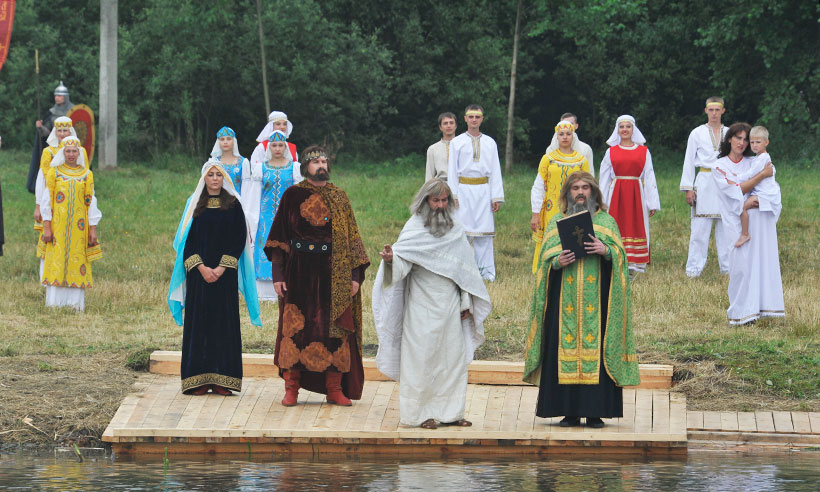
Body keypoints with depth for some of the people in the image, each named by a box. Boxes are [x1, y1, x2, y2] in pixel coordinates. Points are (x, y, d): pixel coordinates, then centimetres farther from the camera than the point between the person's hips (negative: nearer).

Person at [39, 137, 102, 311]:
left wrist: (93, 229, 0)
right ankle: (55, 302, -2)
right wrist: (47, 227, -6)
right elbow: (46, 200, 1)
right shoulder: (54, 172, 4)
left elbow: (91, 203, 6)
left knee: (77, 263, -2)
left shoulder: (87, 175, 7)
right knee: (56, 262, -5)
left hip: (79, 227, 1)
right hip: (57, 225, -1)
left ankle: (76, 302, 0)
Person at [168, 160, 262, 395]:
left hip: (225, 274, -1)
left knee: (225, 321, -2)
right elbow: (188, 240, 3)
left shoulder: (233, 205, 4)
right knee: (199, 320, -2)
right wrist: (202, 267, -11)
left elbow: (239, 239, -1)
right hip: (199, 273, 1)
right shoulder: (194, 204, 7)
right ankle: (199, 380, -1)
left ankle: (222, 380, -1)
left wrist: (222, 268, -12)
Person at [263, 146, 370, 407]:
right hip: (300, 272, -2)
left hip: (333, 273, 2)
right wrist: (278, 275, -5)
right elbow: (279, 238, 3)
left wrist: (355, 275, 1)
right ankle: (291, 388, 1)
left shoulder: (339, 197, 10)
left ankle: (335, 389, 6)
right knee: (296, 326, -5)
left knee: (335, 328, 0)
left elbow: (351, 237, 10)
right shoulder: (293, 196, 4)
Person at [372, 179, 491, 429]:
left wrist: (467, 303, 10)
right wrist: (391, 258, -38)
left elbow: (466, 269, 13)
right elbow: (402, 261, -14)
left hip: (450, 306, 4)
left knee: (453, 356, 4)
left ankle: (449, 411, 11)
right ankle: (421, 412, 2)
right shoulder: (414, 228, -3)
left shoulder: (456, 231, 9)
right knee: (422, 356, -3)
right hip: (422, 306, -4)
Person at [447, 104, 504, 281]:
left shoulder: (490, 143, 11)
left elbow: (495, 170, 10)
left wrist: (496, 197, 3)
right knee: (463, 230, -4)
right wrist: (453, 195, -5)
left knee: (484, 232, -1)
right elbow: (452, 170, 5)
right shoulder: (456, 143, 6)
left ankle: (486, 272, 2)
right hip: (464, 191, -1)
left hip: (483, 191, 1)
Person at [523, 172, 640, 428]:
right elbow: (545, 261, 9)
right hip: (565, 299, 1)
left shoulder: (607, 222, 11)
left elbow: (620, 257, 4)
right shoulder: (556, 223, 13)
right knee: (565, 349, -4)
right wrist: (558, 262, -12)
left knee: (596, 347, -6)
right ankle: (570, 412, 0)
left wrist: (605, 250, -16)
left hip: (597, 300, -1)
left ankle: (595, 412, -3)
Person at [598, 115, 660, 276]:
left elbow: (650, 178, 7)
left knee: (636, 227, -3)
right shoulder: (611, 152, 9)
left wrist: (653, 203, 1)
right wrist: (602, 203, 6)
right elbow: (604, 179, 11)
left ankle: (632, 267, -1)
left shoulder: (643, 152, 8)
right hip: (616, 195, 0)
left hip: (636, 196, 0)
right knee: (616, 228, -4)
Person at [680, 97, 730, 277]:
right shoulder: (697, 133, 4)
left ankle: (728, 266, 8)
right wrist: (688, 188, -3)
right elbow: (689, 162, 4)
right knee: (700, 228, -5)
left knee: (726, 228, 1)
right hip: (705, 183, -2)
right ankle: (694, 269, -2)